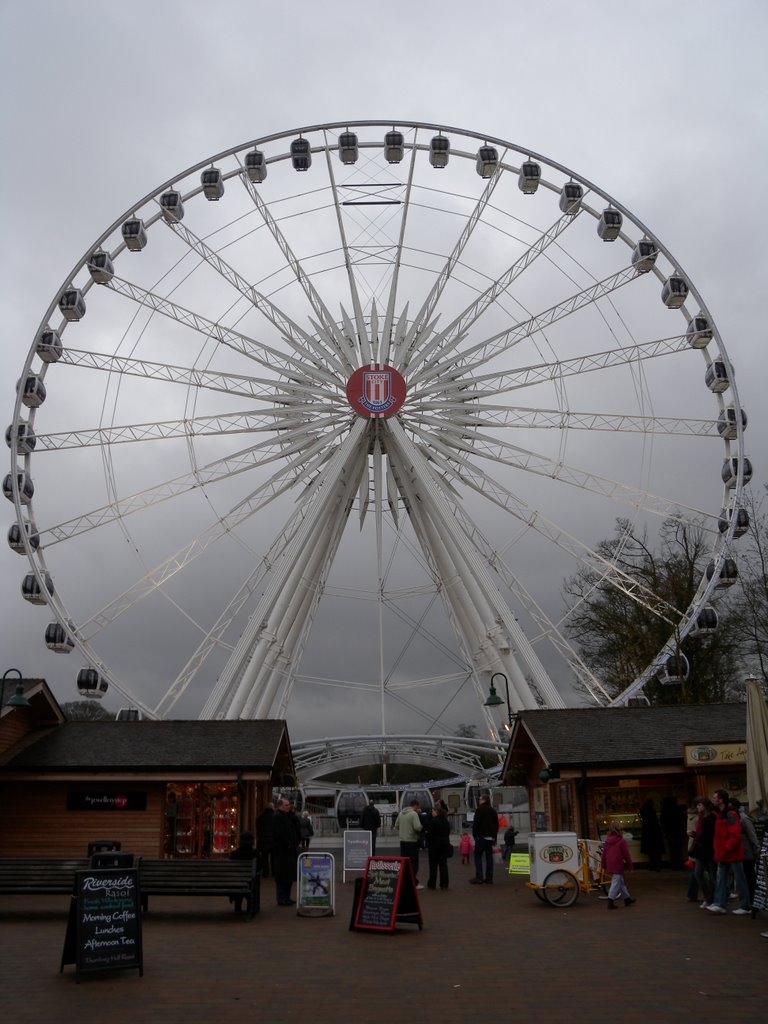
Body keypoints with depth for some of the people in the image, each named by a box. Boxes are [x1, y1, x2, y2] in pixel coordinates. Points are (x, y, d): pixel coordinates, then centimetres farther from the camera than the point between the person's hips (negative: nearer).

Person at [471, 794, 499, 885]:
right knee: (489, 857, 7)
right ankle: (489, 878, 5)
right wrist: (494, 837, 21)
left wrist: (474, 835, -5)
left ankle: (479, 878, -9)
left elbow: (476, 823, -14)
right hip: (490, 837, 7)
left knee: (478, 857, -2)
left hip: (481, 837, -7)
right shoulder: (493, 811, 16)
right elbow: (497, 825, 19)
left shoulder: (480, 809, -7)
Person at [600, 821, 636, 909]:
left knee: (621, 882, 20)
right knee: (616, 883, -4)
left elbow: (603, 854, 11)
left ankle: (627, 899, 32)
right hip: (618, 866, -7)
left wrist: (603, 865, 18)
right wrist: (630, 866, 4)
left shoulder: (607, 842, 8)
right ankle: (610, 902, -7)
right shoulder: (622, 841, -11)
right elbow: (626, 855, -7)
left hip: (610, 866, 7)